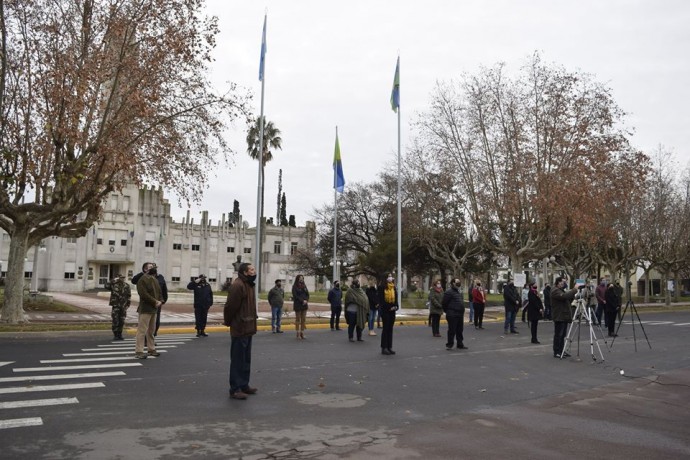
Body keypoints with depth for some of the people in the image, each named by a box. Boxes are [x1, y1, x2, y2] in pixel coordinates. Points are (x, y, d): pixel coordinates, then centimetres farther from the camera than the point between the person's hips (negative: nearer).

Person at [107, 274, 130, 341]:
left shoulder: (126, 286, 6)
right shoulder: (114, 285, -4)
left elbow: (129, 295, 10)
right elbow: (107, 286, -22)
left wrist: (127, 304, 4)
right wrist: (114, 280, -17)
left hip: (123, 306, 3)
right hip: (116, 306, -3)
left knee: (122, 321, 7)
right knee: (115, 321, -3)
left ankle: (120, 334, 19)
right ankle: (115, 335, 7)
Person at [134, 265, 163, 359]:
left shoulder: (155, 281, 15)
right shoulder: (142, 280, -12)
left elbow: (159, 292, 18)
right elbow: (144, 294, -21)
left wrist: (160, 301, -2)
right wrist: (155, 302, -19)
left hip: (153, 309, 9)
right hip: (145, 309, -9)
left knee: (151, 330, 16)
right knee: (142, 330, -9)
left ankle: (151, 349, 25)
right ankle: (138, 351, -5)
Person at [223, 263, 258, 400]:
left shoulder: (248, 285, 13)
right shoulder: (237, 285, -19)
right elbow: (231, 306, -20)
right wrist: (228, 321, -7)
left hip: (248, 329, 10)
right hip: (240, 329, -10)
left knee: (246, 359, 17)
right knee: (238, 360, -2)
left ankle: (244, 385, 28)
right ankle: (235, 389, 6)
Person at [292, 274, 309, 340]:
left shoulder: (304, 286, 13)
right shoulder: (295, 287, -4)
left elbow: (307, 294, 10)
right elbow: (295, 296, -12)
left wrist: (306, 301, -8)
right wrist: (302, 301, -16)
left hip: (304, 305, 5)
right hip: (298, 305, -5)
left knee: (303, 319, 4)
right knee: (298, 319, 0)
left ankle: (302, 333, 9)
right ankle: (298, 334, 4)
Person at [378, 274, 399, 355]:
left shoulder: (394, 287, 12)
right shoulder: (382, 287, -7)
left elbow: (396, 298, 15)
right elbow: (381, 299, -10)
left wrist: (396, 306, -1)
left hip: (392, 310, 6)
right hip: (385, 310, -6)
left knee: (390, 329, 10)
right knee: (385, 328, -3)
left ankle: (389, 347, 17)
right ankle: (384, 348, 3)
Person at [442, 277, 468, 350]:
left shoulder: (458, 291, 16)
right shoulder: (449, 292, -13)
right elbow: (444, 303, -14)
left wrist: (462, 312, 18)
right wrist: (447, 311, -4)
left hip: (460, 314, 9)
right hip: (452, 315, -9)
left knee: (459, 330, 14)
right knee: (452, 330, -3)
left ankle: (460, 344, 22)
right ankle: (449, 345, 6)